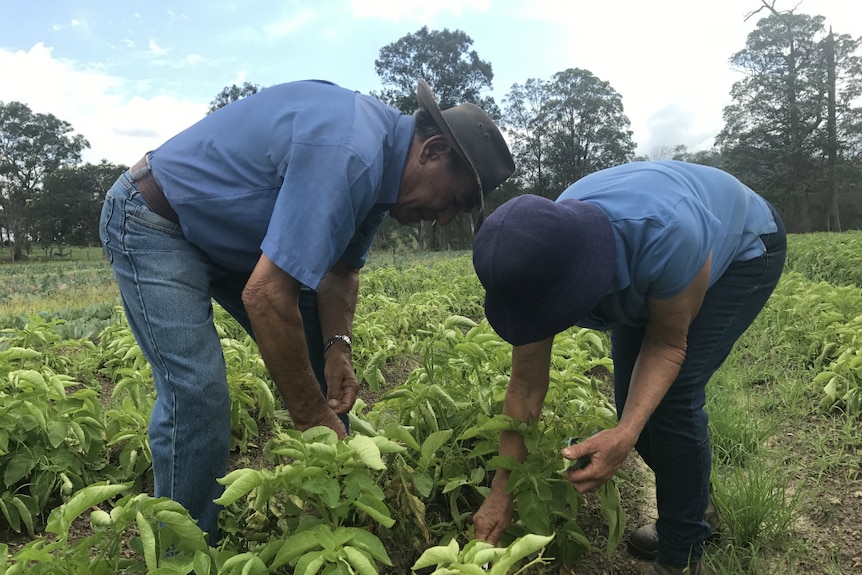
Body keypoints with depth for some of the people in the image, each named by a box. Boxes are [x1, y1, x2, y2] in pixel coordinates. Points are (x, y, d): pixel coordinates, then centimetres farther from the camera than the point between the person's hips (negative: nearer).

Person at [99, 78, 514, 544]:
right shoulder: (347, 155, -35)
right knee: (197, 392, -21)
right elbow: (265, 296, -38)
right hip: (153, 223, -9)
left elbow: (340, 270, 2)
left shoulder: (381, 162, -3)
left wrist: (338, 347, -15)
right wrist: (314, 421, -29)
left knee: (317, 355, 5)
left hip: (234, 235, 9)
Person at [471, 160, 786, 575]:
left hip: (742, 249, -5)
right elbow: (526, 387, -19)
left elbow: (668, 343, -26)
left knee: (672, 394, -18)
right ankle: (689, 511, 23)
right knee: (630, 396, -3)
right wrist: (502, 489, -15)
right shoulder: (540, 258, -28)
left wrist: (626, 432, -40)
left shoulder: (666, 235, -45)